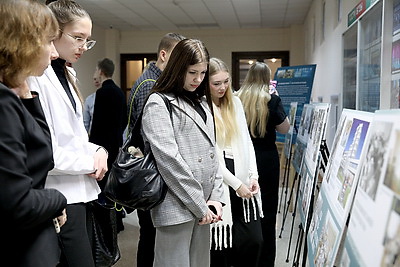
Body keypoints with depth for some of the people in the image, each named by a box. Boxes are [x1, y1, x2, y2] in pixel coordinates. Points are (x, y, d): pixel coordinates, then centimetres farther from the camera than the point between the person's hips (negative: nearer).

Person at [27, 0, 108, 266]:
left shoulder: (66, 74, 12)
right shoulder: (36, 76, -16)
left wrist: (97, 151, 1)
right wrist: (91, 162, -10)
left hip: (79, 191, 9)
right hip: (62, 197, -9)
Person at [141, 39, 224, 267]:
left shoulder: (202, 102, 15)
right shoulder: (159, 103, -7)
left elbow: (212, 152, 14)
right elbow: (169, 159, -15)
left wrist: (215, 197, 3)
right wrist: (199, 205, -13)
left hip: (204, 205, 7)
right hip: (177, 206, -7)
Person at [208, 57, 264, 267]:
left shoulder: (235, 102, 12)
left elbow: (246, 140, 12)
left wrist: (253, 176, 1)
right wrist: (236, 184, -10)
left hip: (243, 181, 6)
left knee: (254, 241, 5)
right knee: (220, 244, 1)